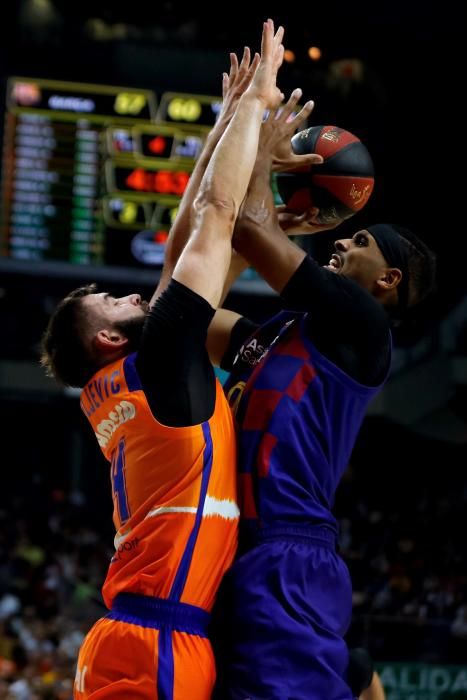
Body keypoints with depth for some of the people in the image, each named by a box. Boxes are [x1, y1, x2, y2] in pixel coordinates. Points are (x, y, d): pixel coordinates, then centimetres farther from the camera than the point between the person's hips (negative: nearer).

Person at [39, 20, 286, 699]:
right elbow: (216, 212, 0)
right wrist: (253, 100, 10)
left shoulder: (115, 389, 19)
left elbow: (187, 246, 25)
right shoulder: (156, 357, -2)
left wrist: (227, 121, 30)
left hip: (136, 640, 9)